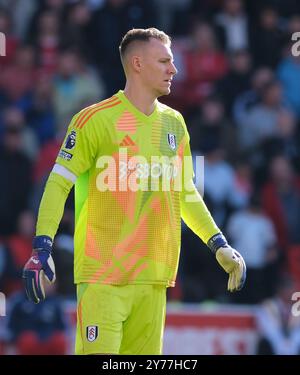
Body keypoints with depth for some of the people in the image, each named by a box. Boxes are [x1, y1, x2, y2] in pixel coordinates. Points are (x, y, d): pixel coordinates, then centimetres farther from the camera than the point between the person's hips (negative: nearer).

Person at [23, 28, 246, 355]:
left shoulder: (174, 123, 14)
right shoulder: (96, 119, -5)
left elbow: (186, 194, 24)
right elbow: (59, 184, -6)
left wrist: (218, 245, 16)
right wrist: (42, 247, -16)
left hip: (153, 277, 6)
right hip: (103, 275, -6)